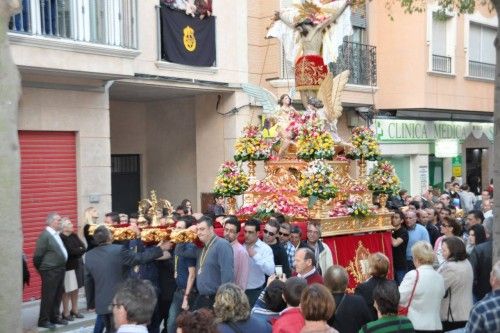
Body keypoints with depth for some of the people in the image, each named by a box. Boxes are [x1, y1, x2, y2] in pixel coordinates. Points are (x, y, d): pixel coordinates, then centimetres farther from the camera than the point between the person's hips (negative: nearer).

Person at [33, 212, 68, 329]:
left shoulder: (57, 234, 10)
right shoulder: (45, 235, -16)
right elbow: (38, 255, -14)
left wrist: (62, 267, 14)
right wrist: (41, 269, -4)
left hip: (60, 269, 8)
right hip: (50, 271, -8)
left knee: (58, 295, 16)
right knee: (48, 296, -1)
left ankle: (55, 317, 27)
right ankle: (43, 320, 8)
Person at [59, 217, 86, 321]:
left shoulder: (74, 236, 9)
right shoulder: (61, 238, -14)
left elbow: (83, 248, 3)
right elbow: (70, 251, -20)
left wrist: (76, 251, -13)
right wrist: (79, 250, -4)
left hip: (77, 265, 7)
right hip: (68, 267, -7)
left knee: (76, 290, 13)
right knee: (67, 291, -1)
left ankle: (75, 310, 25)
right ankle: (66, 313, 9)